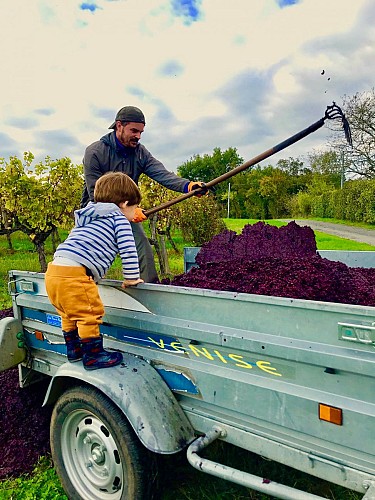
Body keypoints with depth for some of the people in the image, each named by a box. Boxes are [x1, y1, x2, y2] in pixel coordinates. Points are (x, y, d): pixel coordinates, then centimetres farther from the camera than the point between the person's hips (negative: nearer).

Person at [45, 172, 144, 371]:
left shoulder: (88, 218, 29)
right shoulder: (119, 219, 3)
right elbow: (128, 250, -4)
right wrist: (131, 278, 7)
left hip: (54, 270, 9)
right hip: (74, 274, -9)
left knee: (70, 313, 25)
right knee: (89, 314, 3)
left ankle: (73, 349, 39)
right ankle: (93, 356, 13)